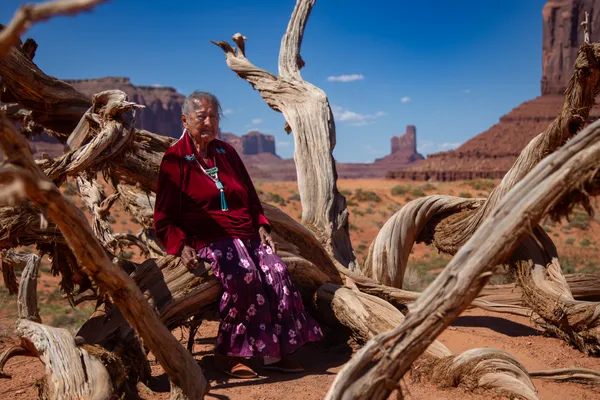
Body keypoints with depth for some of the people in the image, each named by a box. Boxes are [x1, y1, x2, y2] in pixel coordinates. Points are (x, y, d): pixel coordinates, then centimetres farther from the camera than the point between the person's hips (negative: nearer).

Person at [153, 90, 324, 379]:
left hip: (246, 234, 6)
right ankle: (226, 353, -21)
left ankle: (275, 351, -15)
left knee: (277, 271, -22)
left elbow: (250, 198, 25)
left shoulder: (227, 153, 18)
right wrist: (181, 247, -18)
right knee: (245, 276, -33)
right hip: (207, 239, -5)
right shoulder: (175, 160, 1)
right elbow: (164, 220, -1)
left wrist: (261, 226, 7)